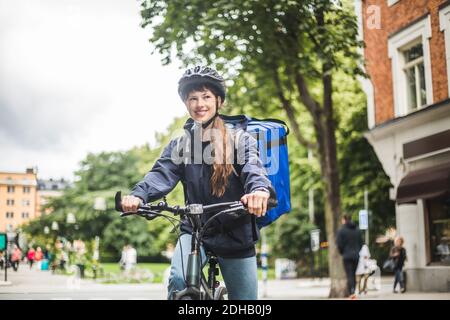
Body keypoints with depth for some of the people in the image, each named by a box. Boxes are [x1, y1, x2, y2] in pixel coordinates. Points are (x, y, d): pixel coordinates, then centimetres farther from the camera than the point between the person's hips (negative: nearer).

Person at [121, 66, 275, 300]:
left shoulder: (240, 139, -1)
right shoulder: (179, 146, 5)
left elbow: (253, 167, -20)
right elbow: (162, 174, -11)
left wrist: (260, 189, -45)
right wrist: (138, 195, -34)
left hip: (235, 236, 0)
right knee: (178, 279, -30)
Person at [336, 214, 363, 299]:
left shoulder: (341, 230, -8)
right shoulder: (357, 229, 7)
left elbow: (339, 244, -10)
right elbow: (361, 243, 10)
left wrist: (342, 253, 6)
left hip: (347, 256, -5)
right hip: (356, 255, 5)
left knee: (349, 275, -5)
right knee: (353, 274, 13)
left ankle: (351, 293, -15)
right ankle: (353, 292, 14)